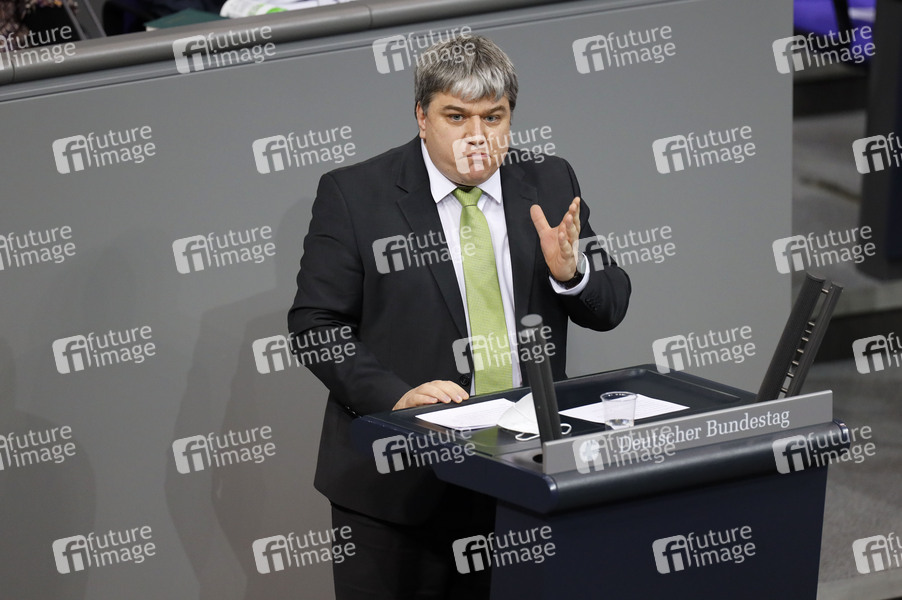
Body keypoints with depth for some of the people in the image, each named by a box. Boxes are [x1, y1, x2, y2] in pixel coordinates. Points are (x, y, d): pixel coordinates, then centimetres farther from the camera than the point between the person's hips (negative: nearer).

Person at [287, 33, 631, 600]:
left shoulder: (550, 185, 5)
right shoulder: (353, 194, -5)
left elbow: (609, 308, 8)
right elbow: (316, 324, -8)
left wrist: (570, 271, -15)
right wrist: (395, 396, -21)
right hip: (399, 482, -3)